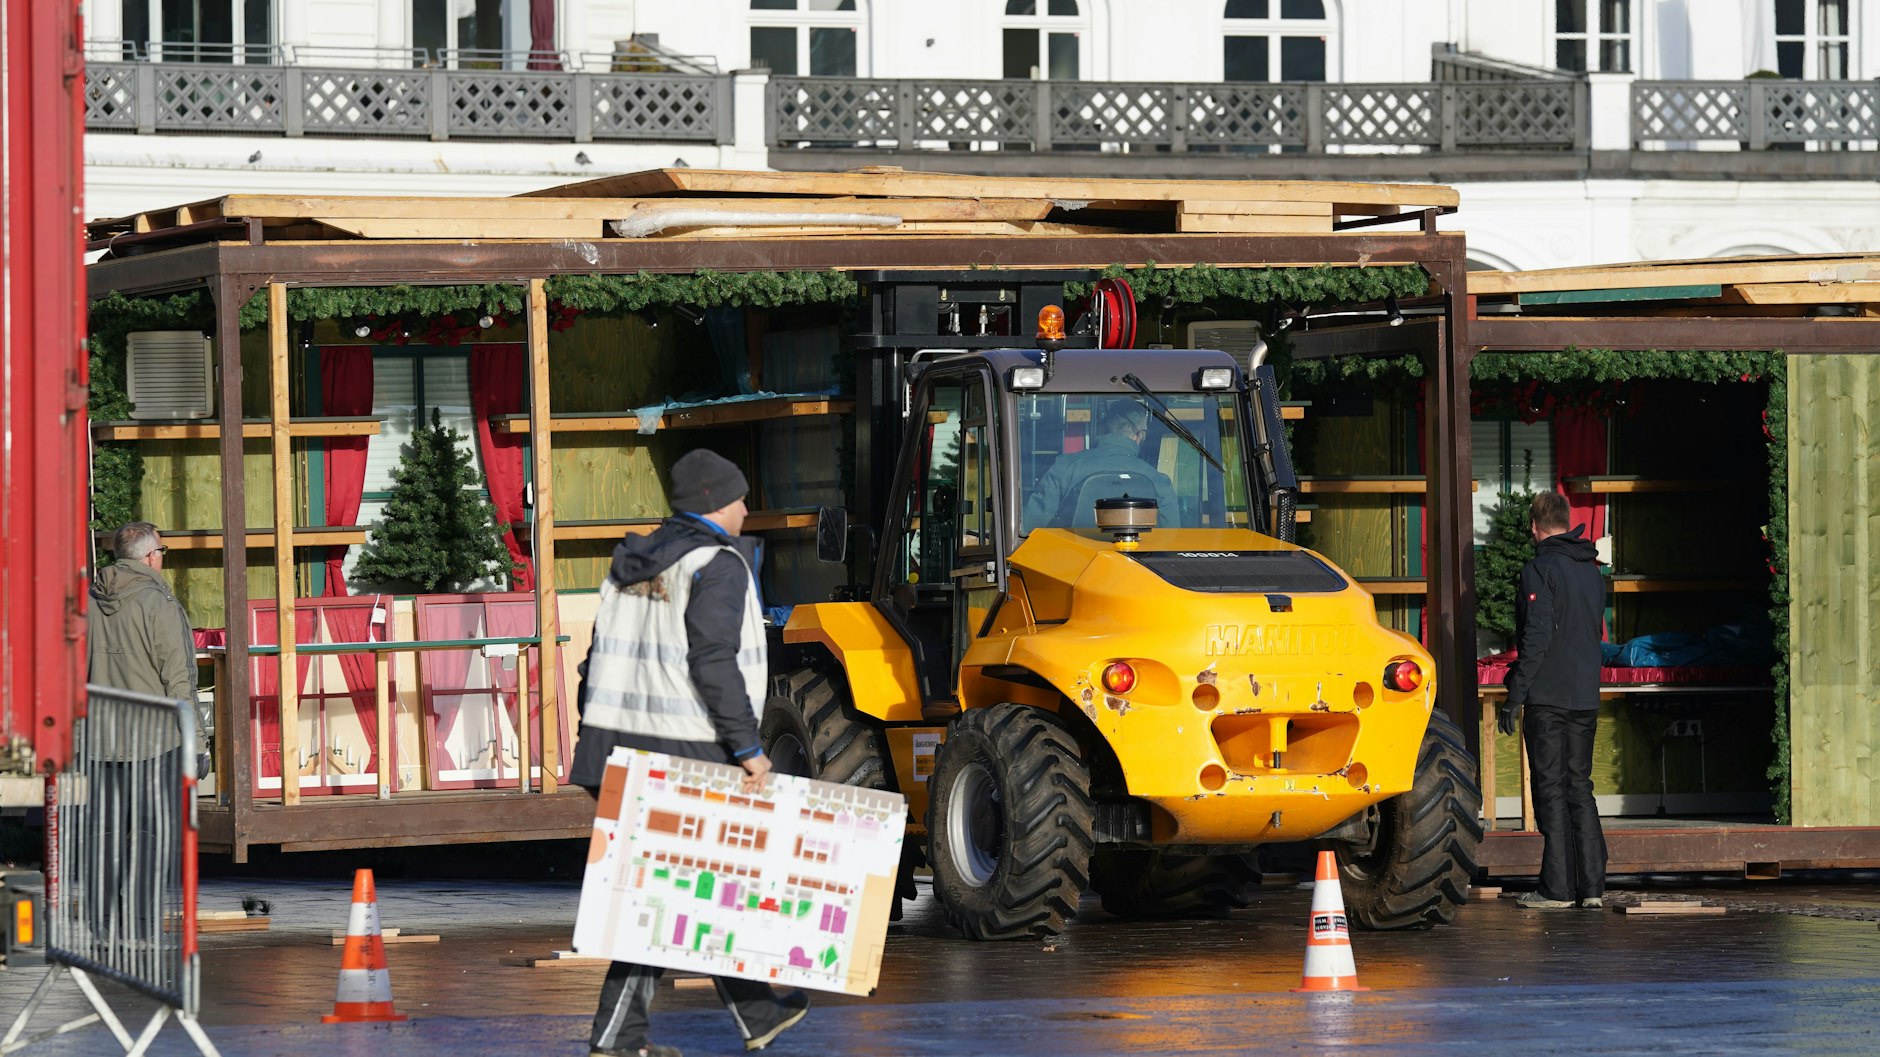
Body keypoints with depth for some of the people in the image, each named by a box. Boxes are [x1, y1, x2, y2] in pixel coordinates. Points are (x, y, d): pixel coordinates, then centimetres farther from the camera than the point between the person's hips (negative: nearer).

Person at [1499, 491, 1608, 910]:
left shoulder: (1540, 569, -10)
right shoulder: (1592, 572, 13)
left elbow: (1536, 638, -17)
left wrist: (1514, 697, -14)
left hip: (1547, 698, -7)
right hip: (1586, 698, 7)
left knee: (1551, 789, -4)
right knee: (1580, 787, 11)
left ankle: (1557, 887, -5)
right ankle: (1592, 886, 8)